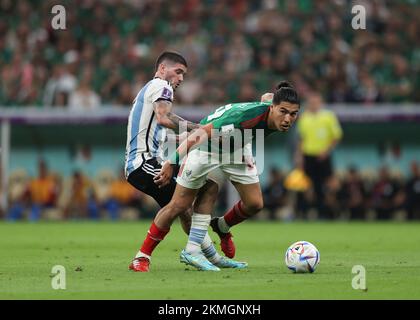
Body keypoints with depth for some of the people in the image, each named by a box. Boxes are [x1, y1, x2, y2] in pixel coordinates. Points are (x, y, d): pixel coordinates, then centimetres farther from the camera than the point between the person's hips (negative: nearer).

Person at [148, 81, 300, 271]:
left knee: (254, 204, 2)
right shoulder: (246, 116, -42)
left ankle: (220, 227, 32)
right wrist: (171, 162, -36)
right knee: (179, 205, -3)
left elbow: (266, 97, 7)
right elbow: (200, 134, -38)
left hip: (236, 149, 7)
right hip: (207, 146, -7)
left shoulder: (280, 118, -19)